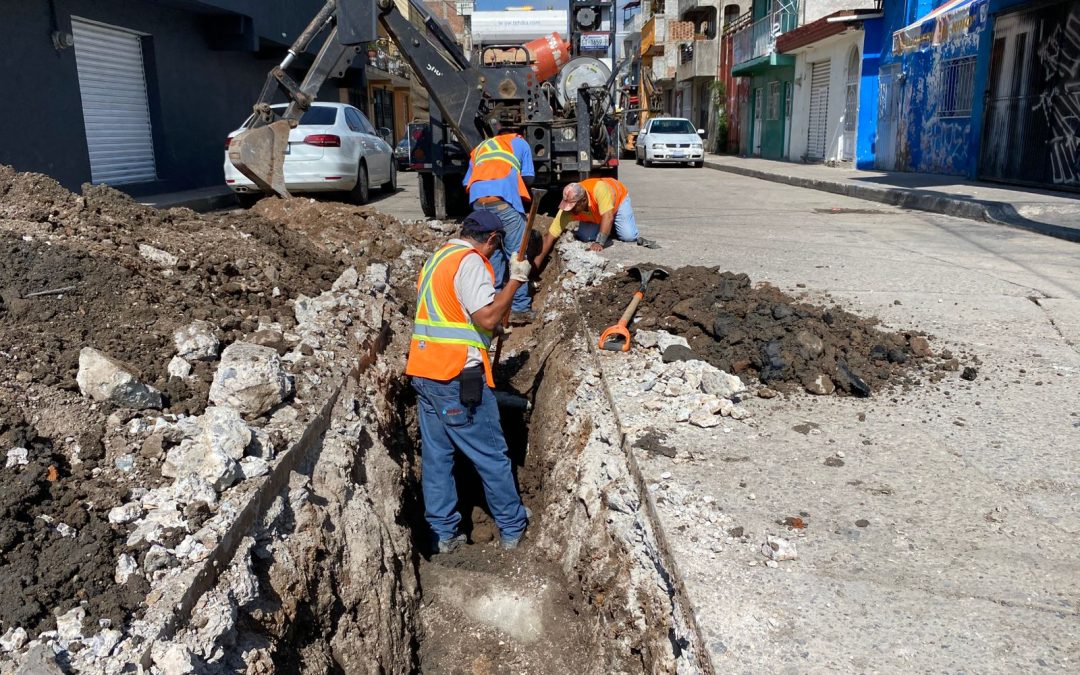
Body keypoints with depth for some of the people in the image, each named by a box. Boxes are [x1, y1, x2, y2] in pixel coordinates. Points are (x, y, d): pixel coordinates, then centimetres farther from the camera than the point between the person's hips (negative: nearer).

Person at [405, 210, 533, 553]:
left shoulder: (437, 258, 17)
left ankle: (444, 534, 17)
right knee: (491, 454, 5)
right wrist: (516, 279, -10)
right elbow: (487, 318, -19)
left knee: (436, 454, 12)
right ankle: (512, 529, 17)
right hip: (458, 375, -9)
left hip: (423, 371, 9)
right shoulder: (471, 261, -12)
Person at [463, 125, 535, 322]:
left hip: (477, 199, 4)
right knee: (516, 253, -1)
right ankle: (520, 308, -3)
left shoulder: (479, 148, 35)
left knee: (491, 252, 14)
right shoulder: (519, 142, 27)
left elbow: (467, 182, 25)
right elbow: (528, 178, 18)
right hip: (504, 197, -4)